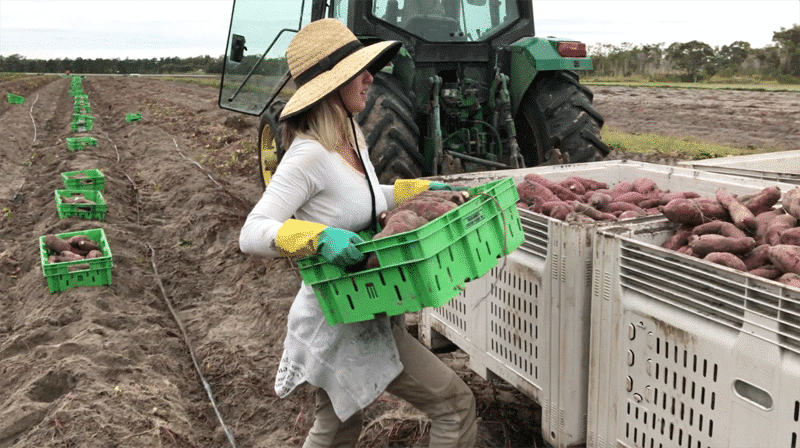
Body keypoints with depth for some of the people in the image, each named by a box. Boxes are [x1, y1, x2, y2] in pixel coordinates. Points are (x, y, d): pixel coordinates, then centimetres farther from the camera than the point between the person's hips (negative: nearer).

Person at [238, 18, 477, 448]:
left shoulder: (352, 139, 4)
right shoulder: (310, 154, -22)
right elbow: (251, 234, -25)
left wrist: (419, 189, 15)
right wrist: (319, 237, -39)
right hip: (339, 320, -9)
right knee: (454, 403, -1)